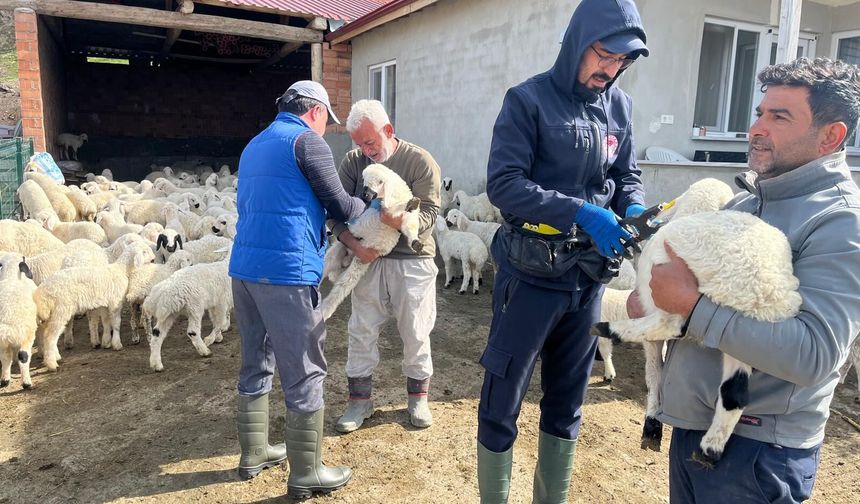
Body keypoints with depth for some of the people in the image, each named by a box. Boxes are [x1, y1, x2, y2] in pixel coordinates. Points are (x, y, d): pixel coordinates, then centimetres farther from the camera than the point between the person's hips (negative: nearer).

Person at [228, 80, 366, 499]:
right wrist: (368, 208, 16)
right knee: (304, 373, 0)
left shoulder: (254, 145, 21)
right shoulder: (307, 141, -4)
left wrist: (318, 221, 27)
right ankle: (305, 474, 9)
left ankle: (253, 453, 30)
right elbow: (339, 204, -4)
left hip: (244, 265, 9)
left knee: (256, 364, 17)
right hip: (286, 270, -9)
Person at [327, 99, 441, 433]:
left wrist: (402, 221, -33)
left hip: (412, 259, -2)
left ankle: (418, 396, 28)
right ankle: (360, 399, 24)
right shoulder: (353, 161, 2)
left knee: (416, 333, 8)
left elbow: (429, 212, -12)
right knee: (361, 331, 7)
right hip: (368, 258, 3)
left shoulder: (420, 161, -7)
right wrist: (354, 244, -20)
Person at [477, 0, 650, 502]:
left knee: (567, 404, 18)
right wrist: (581, 213, -27)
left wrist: (634, 211, -11)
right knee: (502, 404, 7)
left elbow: (627, 176, 12)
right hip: (531, 276, -5)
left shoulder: (620, 107, 7)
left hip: (588, 278, 6)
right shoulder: (529, 99, -9)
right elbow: (503, 183, -18)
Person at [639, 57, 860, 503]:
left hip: (757, 448, -7)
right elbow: (685, 266, 17)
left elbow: (814, 355, -28)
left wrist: (691, 305, -26)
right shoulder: (745, 196, 7)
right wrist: (651, 293, -5)